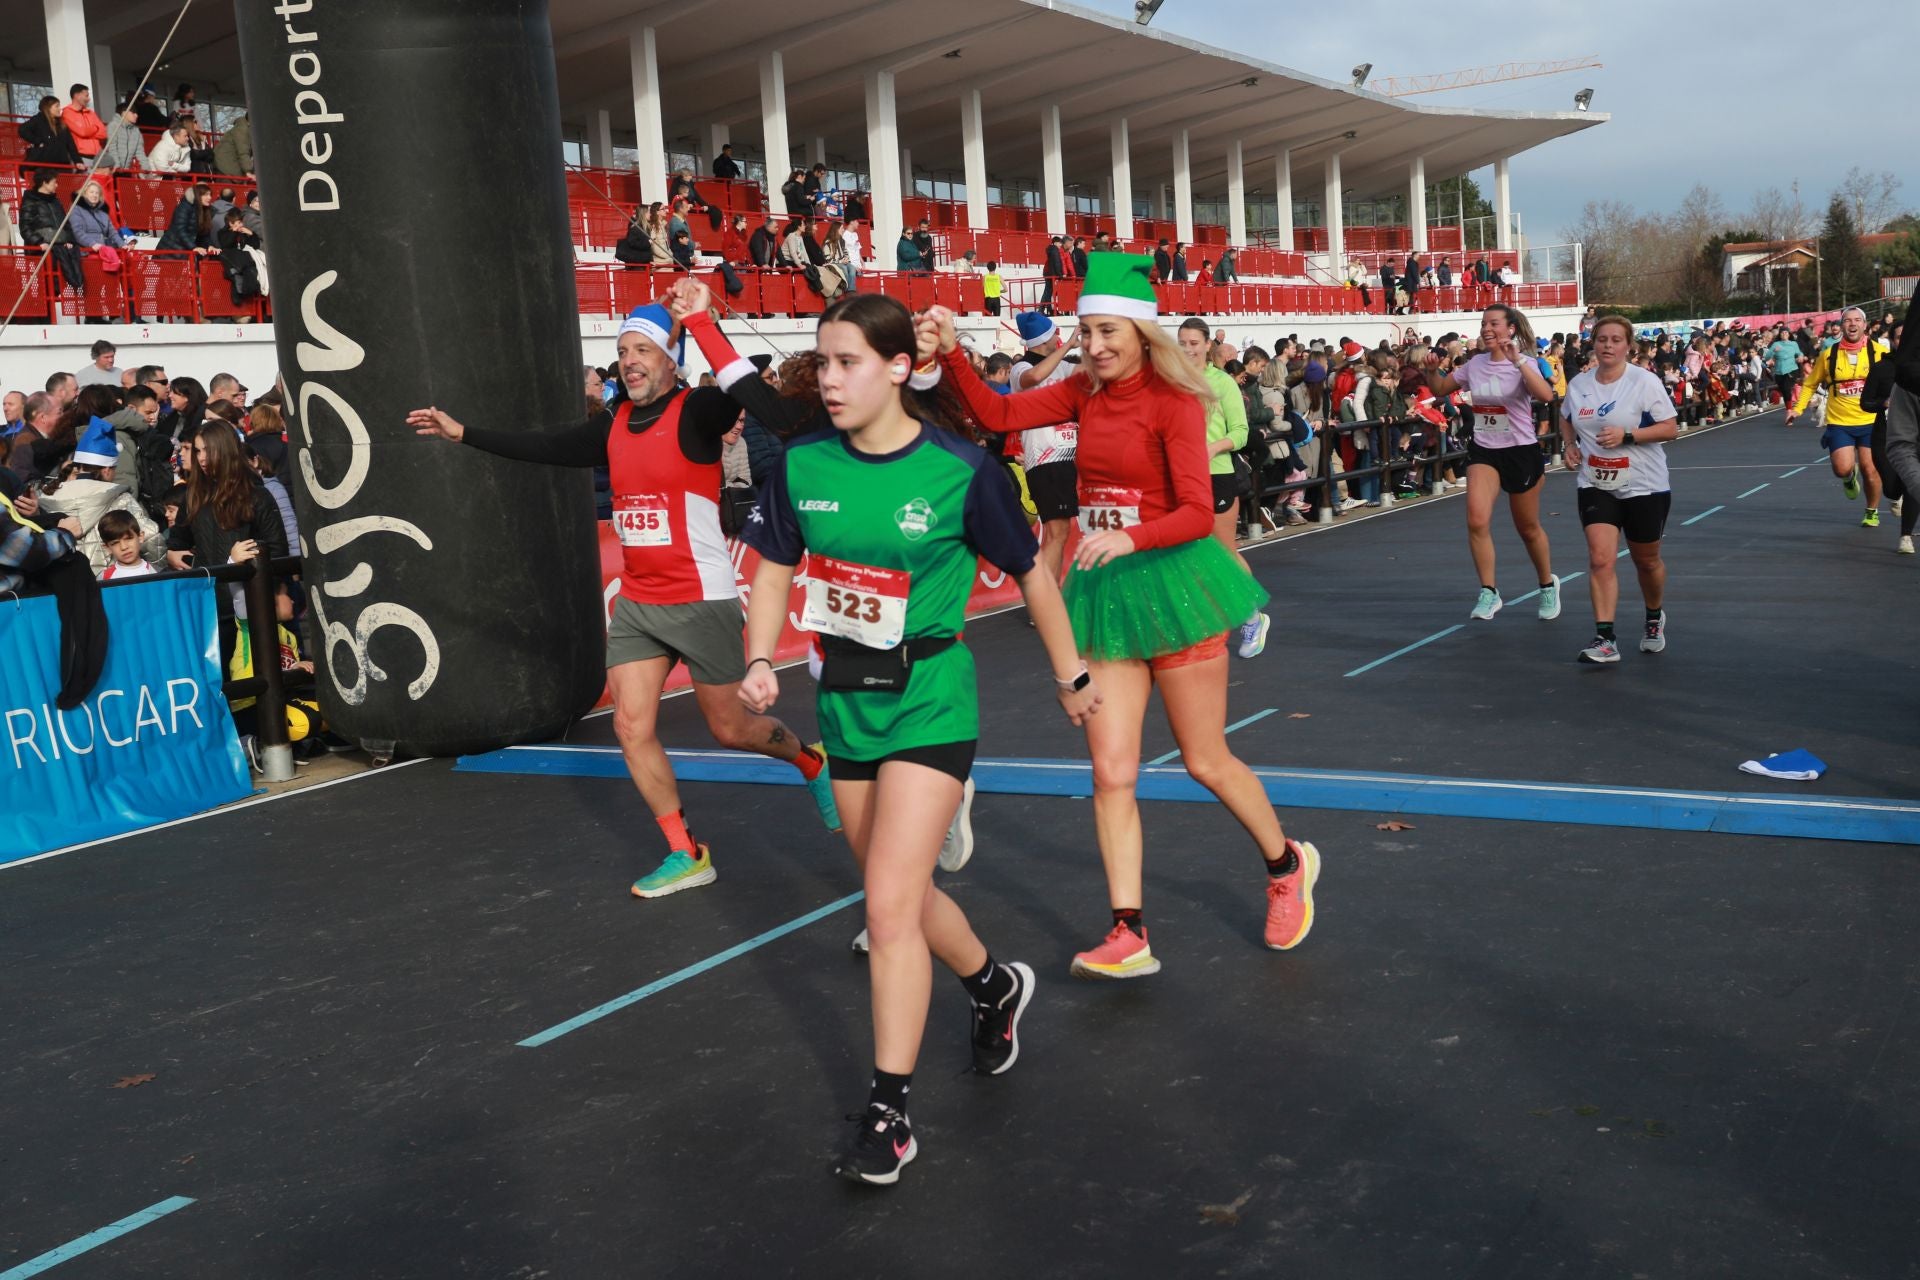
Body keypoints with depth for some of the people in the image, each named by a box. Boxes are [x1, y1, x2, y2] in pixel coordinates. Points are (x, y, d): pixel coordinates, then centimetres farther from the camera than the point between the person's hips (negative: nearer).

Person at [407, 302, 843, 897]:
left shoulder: (696, 413, -12)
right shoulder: (614, 426, 6)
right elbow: (548, 447, 11)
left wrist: (700, 319, -33)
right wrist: (460, 432, 10)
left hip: (701, 601, -6)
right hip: (636, 603, 6)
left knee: (731, 729, 5)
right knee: (632, 726, -1)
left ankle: (811, 762, 36)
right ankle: (685, 855, 12)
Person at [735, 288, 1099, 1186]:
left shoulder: (960, 471, -15)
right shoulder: (803, 465, -3)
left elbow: (1029, 573, -1)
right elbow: (774, 569, 10)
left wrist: (1071, 674, 7)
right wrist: (760, 661, -6)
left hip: (928, 698, -5)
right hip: (845, 696, 6)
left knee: (890, 904, -13)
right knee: (898, 893, 17)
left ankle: (890, 1111, 0)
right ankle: (995, 985, 46)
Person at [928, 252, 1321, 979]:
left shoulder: (1174, 401, -12)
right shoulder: (1085, 393, 4)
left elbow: (1197, 514, -19)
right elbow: (997, 415, -2)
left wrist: (1129, 538, -36)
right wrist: (952, 354, -15)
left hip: (1170, 580, -5)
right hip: (1105, 588, 5)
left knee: (1205, 761, 8)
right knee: (1111, 770, 0)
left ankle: (1287, 866, 34)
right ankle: (1129, 936, 5)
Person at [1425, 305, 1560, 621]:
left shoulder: (1524, 363, -12)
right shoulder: (1475, 364, 2)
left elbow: (1545, 395, -32)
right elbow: (1440, 389, 15)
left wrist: (1517, 360, -38)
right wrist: (1431, 371, -6)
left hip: (1521, 452, -3)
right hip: (1483, 452, 3)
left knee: (1528, 529, 11)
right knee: (1477, 521, -18)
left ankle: (1548, 585, 36)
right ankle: (1489, 593, -7)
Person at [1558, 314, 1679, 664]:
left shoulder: (1645, 382, -12)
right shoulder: (1578, 384, 2)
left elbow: (1671, 428, -12)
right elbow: (1566, 419, 21)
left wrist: (1627, 435, -24)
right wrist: (1569, 444, 1)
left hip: (1644, 487, -2)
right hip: (1596, 486, 2)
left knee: (1646, 560, 13)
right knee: (1600, 558, -13)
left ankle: (1655, 618, 41)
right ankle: (1604, 639, -13)